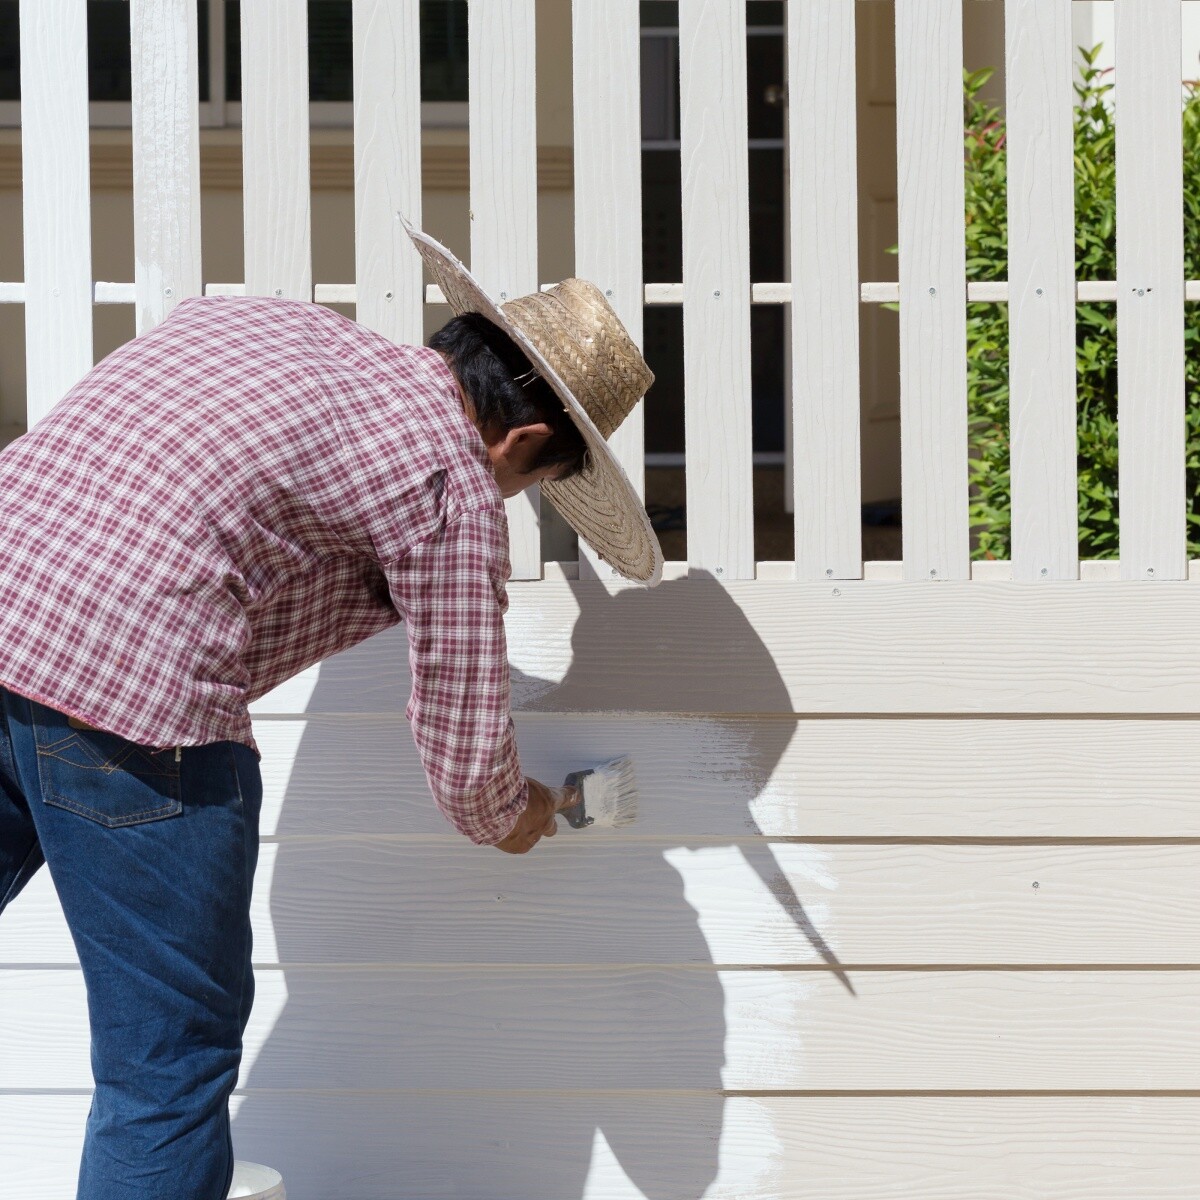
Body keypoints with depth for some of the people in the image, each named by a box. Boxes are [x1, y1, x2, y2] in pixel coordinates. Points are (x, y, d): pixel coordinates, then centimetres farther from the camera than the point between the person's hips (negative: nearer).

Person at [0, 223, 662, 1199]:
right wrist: (511, 817, 27)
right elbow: (466, 763, 5)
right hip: (131, 693, -8)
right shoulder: (453, 482, 2)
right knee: (173, 1052, 8)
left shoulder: (263, 318, 21)